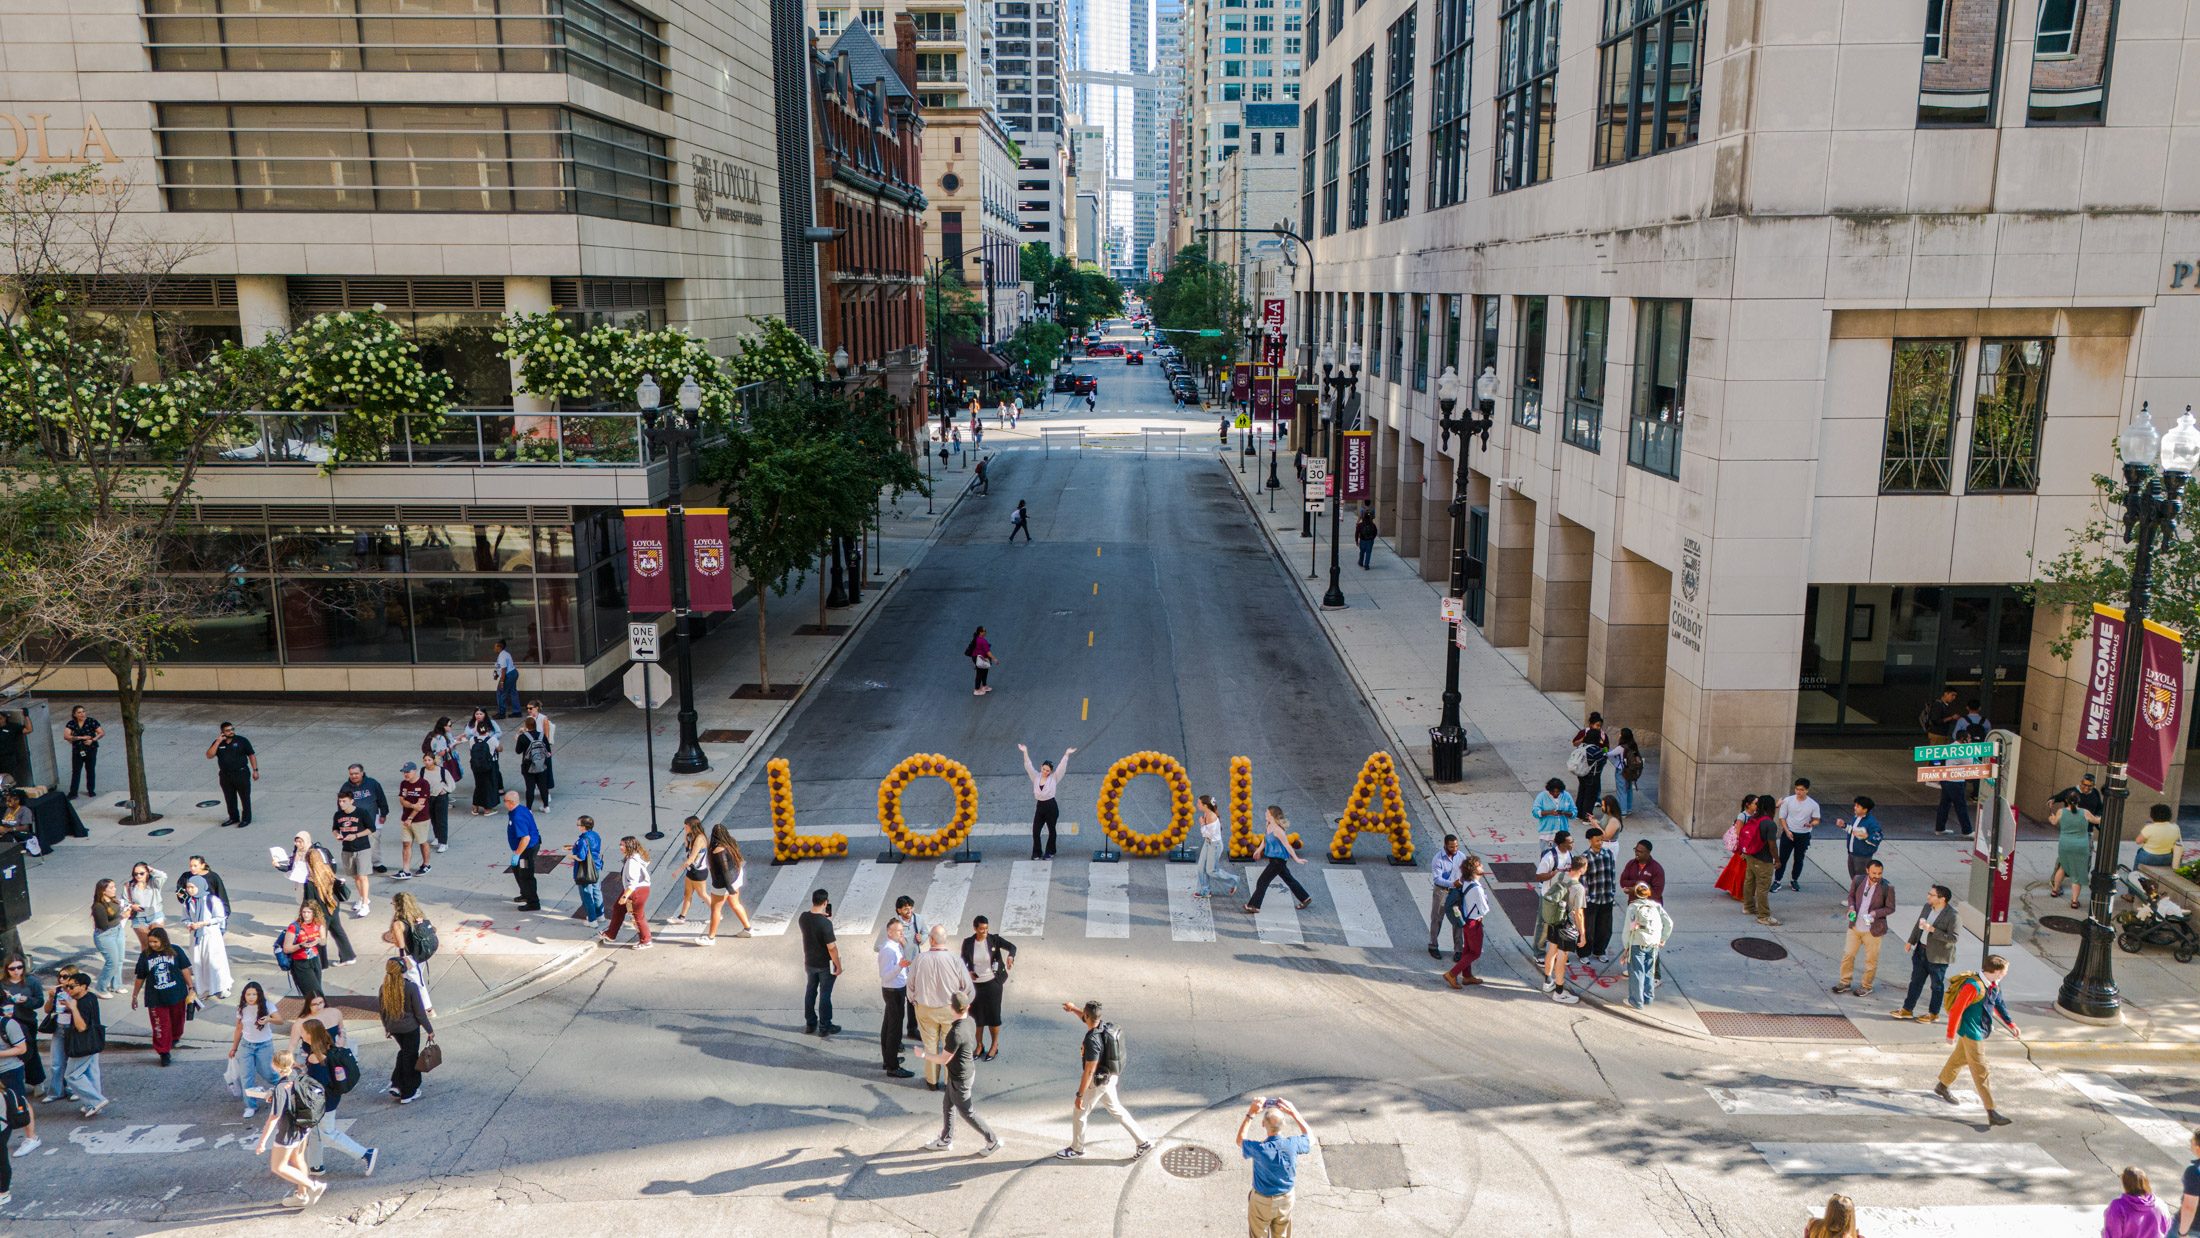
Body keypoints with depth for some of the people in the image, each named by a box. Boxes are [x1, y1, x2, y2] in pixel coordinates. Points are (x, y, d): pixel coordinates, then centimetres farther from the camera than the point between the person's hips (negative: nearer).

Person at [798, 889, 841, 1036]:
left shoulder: (803, 918, -9)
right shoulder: (825, 923, -28)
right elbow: (831, 948, -23)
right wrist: (838, 965, -12)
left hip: (809, 962, 6)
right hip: (825, 965, -6)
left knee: (810, 991, 20)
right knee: (825, 995, 8)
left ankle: (810, 1024, 31)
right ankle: (824, 1027, 19)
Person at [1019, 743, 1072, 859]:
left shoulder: (1054, 778, -3)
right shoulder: (1036, 777, 5)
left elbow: (1061, 767, -13)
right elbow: (1028, 766, -2)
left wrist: (1066, 754, -23)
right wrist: (1025, 753, -13)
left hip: (1051, 806, -3)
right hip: (1040, 806, 3)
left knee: (1051, 830, 8)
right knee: (1035, 831, 0)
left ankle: (1050, 852, 21)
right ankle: (1037, 853, 13)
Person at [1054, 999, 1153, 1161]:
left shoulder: (1093, 1040, -33)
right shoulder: (1105, 1024, -6)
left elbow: (1089, 1071, -29)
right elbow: (1087, 1019, 20)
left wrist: (1079, 1095, -23)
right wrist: (1074, 1008, 7)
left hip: (1097, 1081, -9)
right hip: (1109, 1077, 9)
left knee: (1079, 1112, 13)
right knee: (1115, 1109, 22)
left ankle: (1077, 1149, 33)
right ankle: (1143, 1142, 23)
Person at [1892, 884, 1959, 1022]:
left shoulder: (1952, 915, -22)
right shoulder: (1927, 907, 1)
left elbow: (1953, 937, -24)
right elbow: (1918, 924, 15)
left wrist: (1932, 930, -29)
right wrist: (1911, 941, 19)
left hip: (1937, 956, -7)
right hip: (1921, 951, 7)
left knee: (1937, 985, 11)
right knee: (1915, 981, 15)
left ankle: (1934, 1013, 26)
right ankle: (1907, 1010, 24)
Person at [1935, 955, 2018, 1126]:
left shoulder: (1993, 985, -1)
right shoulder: (1973, 986, -29)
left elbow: (1998, 1006, 17)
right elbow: (1956, 1010, -24)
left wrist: (2011, 1025, 15)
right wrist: (1951, 1034, -16)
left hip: (1979, 1031, 10)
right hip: (1971, 1032, -10)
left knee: (1960, 1058, 26)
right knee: (1981, 1072, -7)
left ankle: (1942, 1086, 46)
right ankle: (1991, 1113, -5)